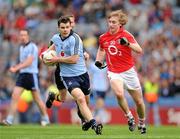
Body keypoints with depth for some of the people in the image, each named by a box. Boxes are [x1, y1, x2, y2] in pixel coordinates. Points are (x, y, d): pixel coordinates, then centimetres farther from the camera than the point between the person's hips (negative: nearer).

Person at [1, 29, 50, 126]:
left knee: (37, 99, 3)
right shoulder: (21, 47, 14)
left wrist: (16, 68, -26)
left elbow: (28, 62, -21)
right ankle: (9, 120, -11)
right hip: (22, 74, 7)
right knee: (15, 96, -7)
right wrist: (16, 68, 6)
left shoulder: (32, 47, -12)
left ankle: (45, 119, 19)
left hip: (31, 74, -7)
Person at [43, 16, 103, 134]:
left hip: (81, 73, -1)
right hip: (68, 75, 1)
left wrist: (57, 59, -11)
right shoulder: (56, 38, 4)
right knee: (80, 98, -23)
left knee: (84, 101, 14)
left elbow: (74, 59, -20)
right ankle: (94, 124, -31)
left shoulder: (75, 39, -15)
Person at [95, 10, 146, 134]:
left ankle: (142, 123, 30)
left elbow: (139, 50, -18)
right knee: (119, 94, -29)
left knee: (139, 101, 6)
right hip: (113, 72, 1)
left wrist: (128, 43, -34)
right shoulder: (103, 38, 3)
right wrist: (99, 60, 7)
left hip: (129, 71, -1)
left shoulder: (126, 35, -8)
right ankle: (129, 117, -9)